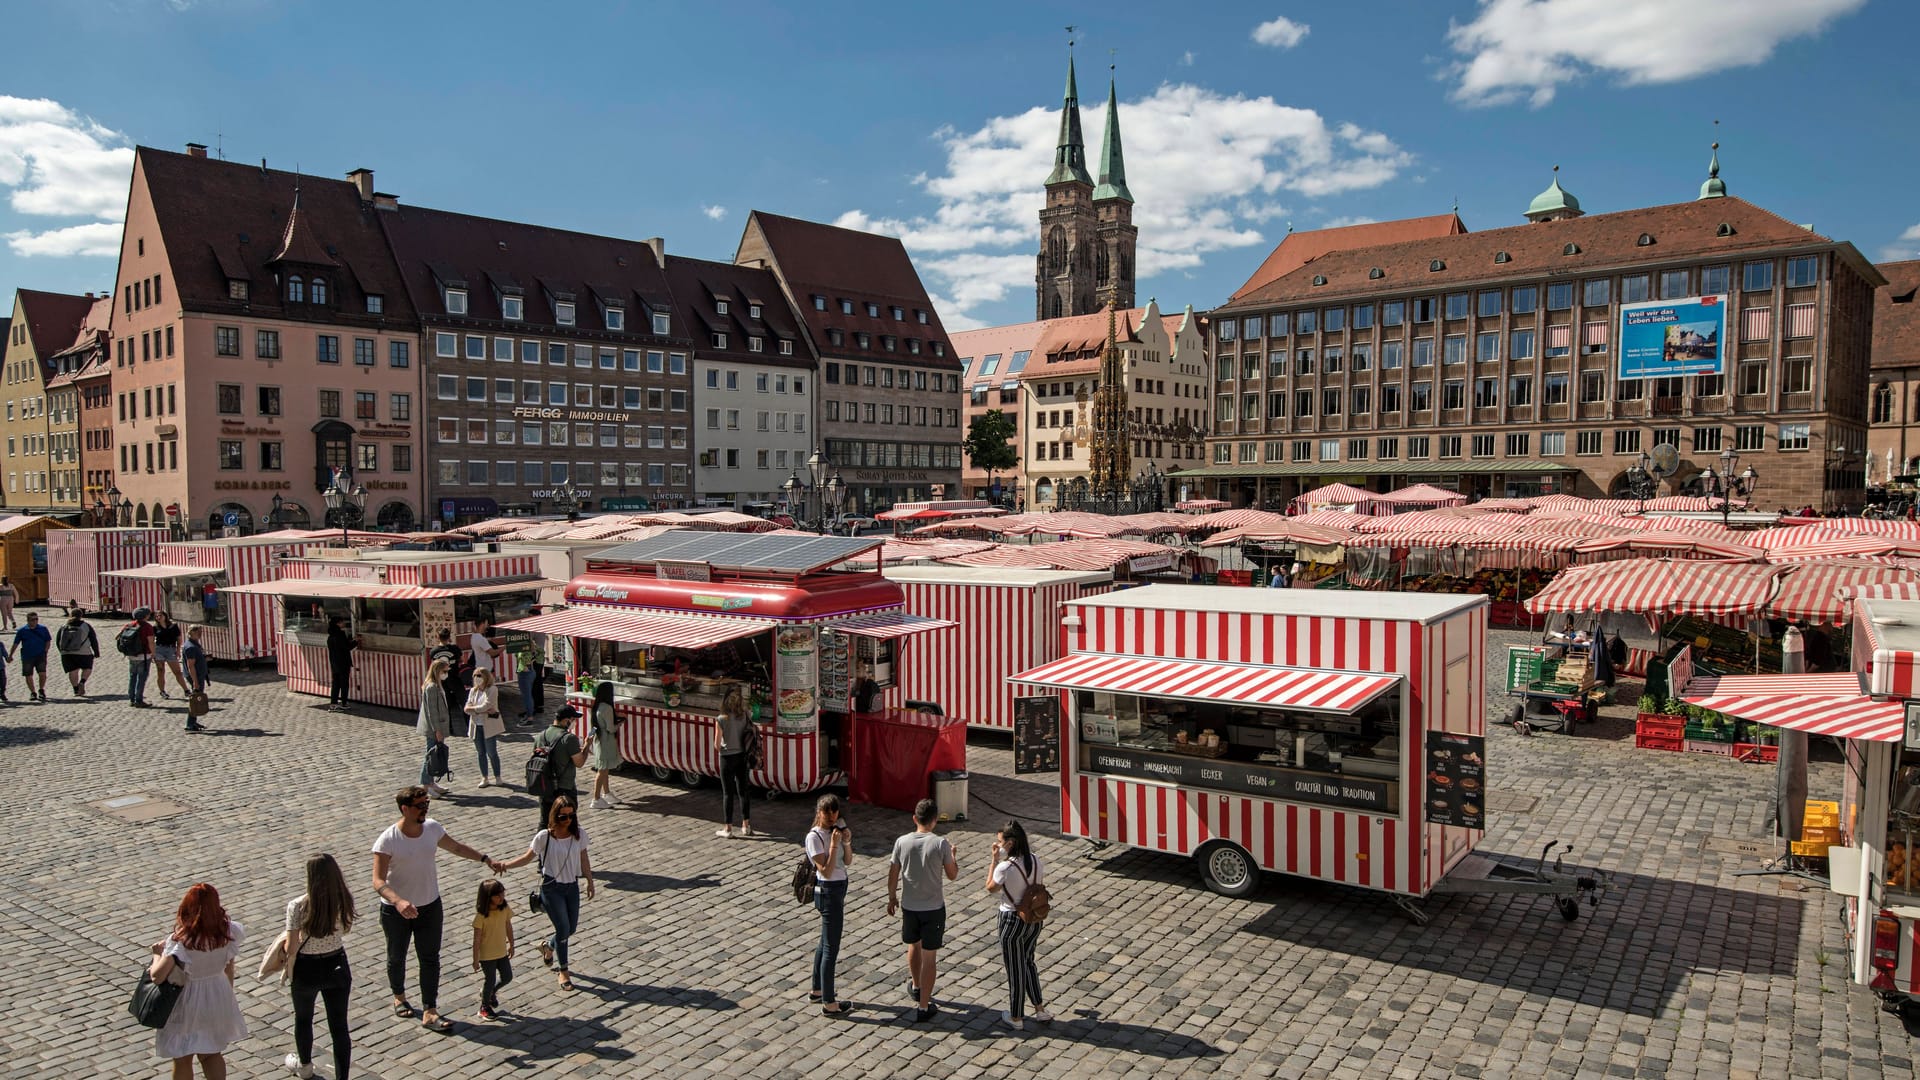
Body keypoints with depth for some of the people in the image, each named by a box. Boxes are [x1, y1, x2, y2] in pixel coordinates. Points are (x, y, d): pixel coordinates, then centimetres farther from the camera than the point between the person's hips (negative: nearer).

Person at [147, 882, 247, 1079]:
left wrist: (158, 953, -11)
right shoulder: (227, 932, -14)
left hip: (188, 1002, -4)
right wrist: (228, 996, 17)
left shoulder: (181, 941, -28)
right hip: (218, 997, 4)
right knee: (212, 1054, 24)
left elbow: (157, 976, -31)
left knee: (182, 1060, 20)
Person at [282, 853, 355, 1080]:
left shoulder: (298, 906, -24)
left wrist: (288, 969, 0)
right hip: (337, 967, 1)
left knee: (303, 1019, 28)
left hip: (307, 970, -1)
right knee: (339, 1026, 12)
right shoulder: (345, 900, -14)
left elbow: (292, 948, -18)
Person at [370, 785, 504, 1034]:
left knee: (430, 959, 4)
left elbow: (456, 847, 11)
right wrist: (398, 902, -44)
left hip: (430, 906, 3)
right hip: (395, 910, -3)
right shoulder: (388, 840, -23)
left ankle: (429, 1012, 12)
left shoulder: (433, 828, -8)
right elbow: (378, 882, -28)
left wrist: (485, 859, 11)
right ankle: (399, 997, 45)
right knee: (397, 957, 19)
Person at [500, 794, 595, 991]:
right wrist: (505, 865, -19)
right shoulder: (544, 837, -15)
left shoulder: (579, 834, -6)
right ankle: (563, 971, 13)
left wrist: (590, 882, 11)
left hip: (572, 886, 4)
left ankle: (548, 946, 45)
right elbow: (527, 857, -5)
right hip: (551, 888, -4)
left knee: (571, 928, 12)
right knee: (563, 928, -6)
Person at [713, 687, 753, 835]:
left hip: (727, 758, -3)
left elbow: (717, 744, -13)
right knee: (743, 791, 13)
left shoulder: (721, 720, -16)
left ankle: (728, 828, 11)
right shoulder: (745, 717, -5)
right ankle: (746, 826, 19)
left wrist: (720, 749, 5)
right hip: (742, 757, 4)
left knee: (728, 793, 4)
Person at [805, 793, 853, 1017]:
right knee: (831, 948, -3)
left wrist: (847, 843, -10)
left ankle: (817, 991, 34)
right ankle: (829, 1003, 5)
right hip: (828, 891, -9)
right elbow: (826, 871, -21)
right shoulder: (814, 837, -18)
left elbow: (847, 861, 7)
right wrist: (833, 845, -26)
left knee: (825, 942, 20)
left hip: (839, 888, 9)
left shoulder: (837, 829, 4)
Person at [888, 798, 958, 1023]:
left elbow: (893, 875, 1)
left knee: (913, 946, 26)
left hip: (909, 906, 3)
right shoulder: (940, 843, -16)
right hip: (934, 908, -3)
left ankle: (916, 986, 48)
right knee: (928, 956, 6)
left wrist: (892, 898, 17)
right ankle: (924, 1007, 10)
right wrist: (952, 856, 13)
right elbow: (952, 875, -6)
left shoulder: (902, 842, -8)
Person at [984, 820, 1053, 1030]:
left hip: (1012, 920, -6)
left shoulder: (1005, 867, -24)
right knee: (1028, 962, 25)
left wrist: (994, 860, -7)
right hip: (1034, 918, 6)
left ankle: (1016, 1017, 25)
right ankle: (1039, 1010, 30)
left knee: (1015, 969, 10)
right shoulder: (1035, 860, -6)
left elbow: (991, 888, -8)